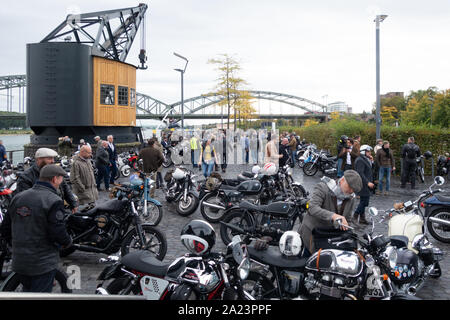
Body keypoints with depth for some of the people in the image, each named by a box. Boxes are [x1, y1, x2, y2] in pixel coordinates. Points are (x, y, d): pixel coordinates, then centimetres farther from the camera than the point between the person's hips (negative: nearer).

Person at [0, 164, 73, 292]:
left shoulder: (17, 198, 6)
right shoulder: (53, 201, -17)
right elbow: (58, 233, -20)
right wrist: (68, 242, 1)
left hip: (19, 262, 7)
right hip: (43, 264, -7)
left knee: (28, 293, 24)